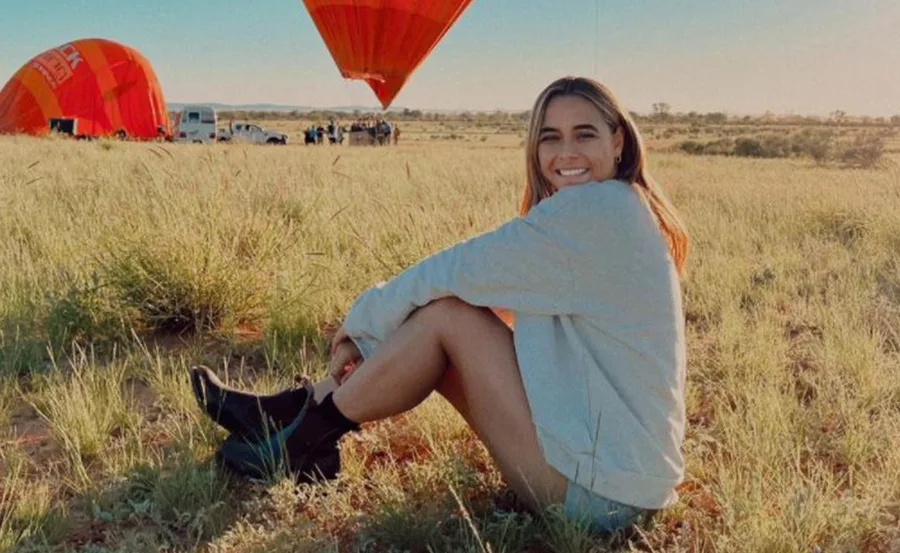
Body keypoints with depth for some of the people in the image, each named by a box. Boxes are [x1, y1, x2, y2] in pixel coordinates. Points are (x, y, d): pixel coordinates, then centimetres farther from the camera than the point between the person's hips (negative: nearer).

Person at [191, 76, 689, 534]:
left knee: (446, 313, -12)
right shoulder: (619, 210, 12)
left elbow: (459, 271, -16)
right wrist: (373, 342, 2)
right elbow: (485, 283, 10)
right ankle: (295, 408, 15)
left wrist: (361, 322, 0)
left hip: (600, 487, -9)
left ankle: (306, 437, 3)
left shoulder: (599, 208, -18)